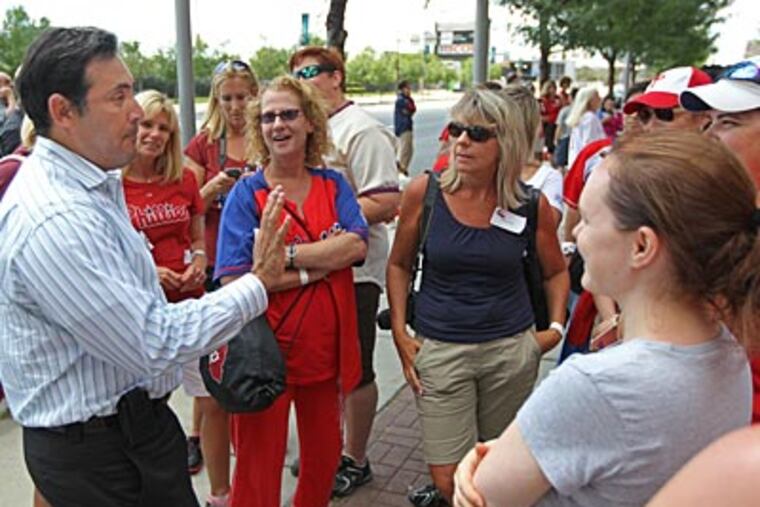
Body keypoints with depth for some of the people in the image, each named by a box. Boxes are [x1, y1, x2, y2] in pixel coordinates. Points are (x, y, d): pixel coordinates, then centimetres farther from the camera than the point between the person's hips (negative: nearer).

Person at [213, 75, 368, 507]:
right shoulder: (246, 194, -7)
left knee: (325, 456, 20)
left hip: (325, 345, 4)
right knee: (260, 465, 9)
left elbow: (357, 246, -14)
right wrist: (315, 269, -16)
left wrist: (286, 255, -21)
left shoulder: (333, 185, 4)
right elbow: (234, 283, -18)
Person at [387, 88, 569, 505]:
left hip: (511, 347, 2)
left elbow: (556, 272, 12)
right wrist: (400, 334, 0)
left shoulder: (532, 205, -5)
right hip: (438, 348, -1)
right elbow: (399, 265, 5)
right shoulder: (423, 193, -7)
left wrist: (556, 326, 1)